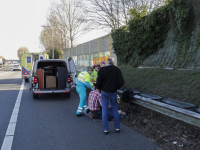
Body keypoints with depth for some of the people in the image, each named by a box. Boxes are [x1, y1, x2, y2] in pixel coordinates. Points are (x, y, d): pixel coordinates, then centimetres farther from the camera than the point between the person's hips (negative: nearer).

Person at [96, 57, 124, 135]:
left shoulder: (101, 70, -9)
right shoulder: (117, 70, -5)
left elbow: (98, 82, -12)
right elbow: (121, 82, -9)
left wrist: (99, 88, 8)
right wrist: (116, 87, 9)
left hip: (104, 92, -1)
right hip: (113, 92, 1)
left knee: (104, 110, 7)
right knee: (115, 109, 13)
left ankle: (105, 129, 10)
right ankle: (117, 127, 18)